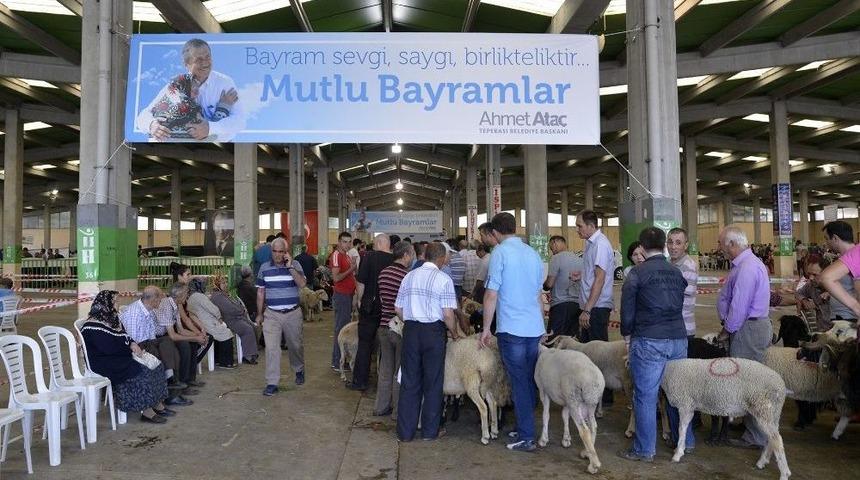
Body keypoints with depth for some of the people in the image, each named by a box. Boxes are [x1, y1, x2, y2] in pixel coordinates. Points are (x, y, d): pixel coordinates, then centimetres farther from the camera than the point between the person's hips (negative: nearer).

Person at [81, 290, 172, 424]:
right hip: (104, 364, -10)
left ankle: (158, 404, -5)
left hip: (120, 356, 10)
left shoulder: (112, 318, 12)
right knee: (140, 372, -27)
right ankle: (146, 411, -18)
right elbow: (109, 348, -24)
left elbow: (123, 336, 18)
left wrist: (132, 344, -4)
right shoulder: (93, 327, -18)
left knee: (155, 365, -6)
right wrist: (130, 349, -11)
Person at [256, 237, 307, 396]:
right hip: (271, 314, 0)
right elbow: (260, 292, 9)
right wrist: (259, 314, 8)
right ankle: (272, 383, -1)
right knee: (271, 348, -8)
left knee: (295, 345, 14)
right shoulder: (264, 267, 3)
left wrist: (290, 267, -20)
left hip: (293, 314, 0)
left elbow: (302, 284, -17)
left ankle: (299, 370, 40)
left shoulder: (295, 265, -2)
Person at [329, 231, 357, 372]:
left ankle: (342, 358, 22)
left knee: (345, 327, 14)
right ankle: (337, 362, 0)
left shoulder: (346, 255, 15)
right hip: (341, 295, -10)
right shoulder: (336, 255, -13)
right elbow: (336, 277, -22)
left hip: (348, 294, 10)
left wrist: (354, 271, 8)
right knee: (341, 328, -6)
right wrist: (351, 269, -21)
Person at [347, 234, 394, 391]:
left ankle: (360, 381, 6)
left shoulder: (370, 257, -10)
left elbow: (361, 282, -11)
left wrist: (360, 300, 3)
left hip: (370, 306, -3)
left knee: (365, 343, 4)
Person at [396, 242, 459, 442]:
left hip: (410, 330, 4)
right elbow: (447, 314, -13)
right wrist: (454, 332, 3)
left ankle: (405, 432, 16)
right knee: (433, 383, 10)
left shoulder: (409, 276, 6)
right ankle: (430, 431, 19)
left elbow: (398, 308, 8)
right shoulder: (444, 279, -8)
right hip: (434, 331, -4)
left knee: (409, 382, 11)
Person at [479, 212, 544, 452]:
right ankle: (525, 426, 25)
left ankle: (526, 437, 3)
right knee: (530, 379, 14)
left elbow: (491, 294, -9)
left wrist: (486, 328, -2)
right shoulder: (533, 253, 12)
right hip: (535, 327, 6)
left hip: (511, 328, -6)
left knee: (519, 382, -1)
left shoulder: (500, 252, -8)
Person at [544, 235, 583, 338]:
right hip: (577, 304, 7)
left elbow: (549, 284, -11)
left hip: (561, 304, -7)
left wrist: (543, 285, 10)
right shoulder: (579, 260, 12)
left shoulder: (556, 258, -8)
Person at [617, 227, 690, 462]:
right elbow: (679, 305, 14)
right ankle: (686, 441, 28)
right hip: (679, 338, 6)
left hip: (649, 341, -5)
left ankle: (645, 450, 8)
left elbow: (627, 309, -4)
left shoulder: (638, 273, -6)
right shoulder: (677, 273, 9)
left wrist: (628, 337, 9)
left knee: (646, 396, 1)